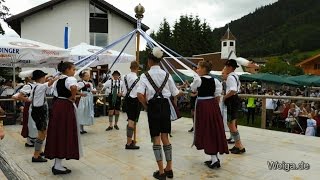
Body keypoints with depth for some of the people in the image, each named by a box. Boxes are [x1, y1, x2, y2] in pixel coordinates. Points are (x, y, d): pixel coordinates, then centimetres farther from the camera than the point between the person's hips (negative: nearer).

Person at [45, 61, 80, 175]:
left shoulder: (58, 80, 15)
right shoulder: (70, 79, -13)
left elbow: (55, 92, 20)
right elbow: (74, 87, -35)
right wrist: (72, 97, -19)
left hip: (57, 105, 9)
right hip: (66, 107, -9)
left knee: (58, 132, 12)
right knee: (64, 133, -3)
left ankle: (57, 163, 20)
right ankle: (58, 166, 1)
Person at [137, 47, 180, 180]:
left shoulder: (145, 75, -6)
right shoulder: (167, 75, 4)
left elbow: (140, 94, -18)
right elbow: (175, 94, 6)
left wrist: (146, 105, -3)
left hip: (153, 106, -3)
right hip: (165, 106, 4)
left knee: (156, 139, 4)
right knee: (165, 137, 13)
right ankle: (169, 169, 21)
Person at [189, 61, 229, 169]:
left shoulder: (198, 79, -10)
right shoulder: (214, 80, 6)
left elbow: (193, 89, 7)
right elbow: (218, 95, 5)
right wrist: (215, 106, 13)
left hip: (203, 105, -6)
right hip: (213, 104, 6)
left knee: (206, 131, 0)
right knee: (214, 130, 11)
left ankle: (214, 159, -3)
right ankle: (215, 157, 21)